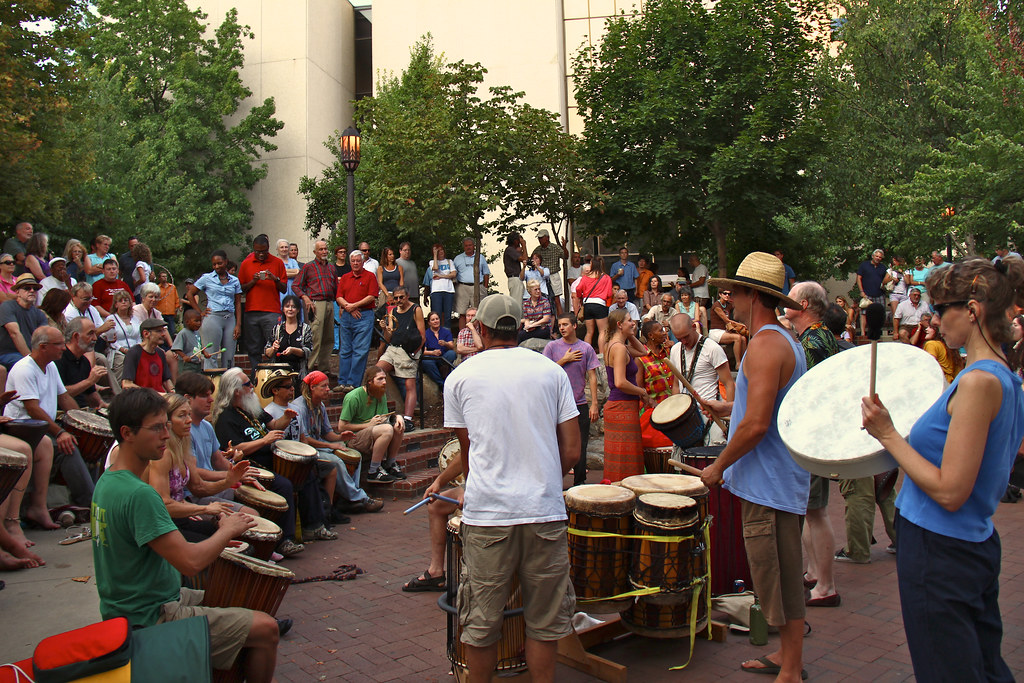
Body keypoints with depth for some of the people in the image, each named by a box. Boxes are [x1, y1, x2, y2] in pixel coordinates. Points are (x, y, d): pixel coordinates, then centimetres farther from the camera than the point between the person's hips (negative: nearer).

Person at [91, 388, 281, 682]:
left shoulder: (107, 480, 4)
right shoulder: (139, 494, -27)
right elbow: (190, 563, -30)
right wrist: (228, 530, -13)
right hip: (151, 619, -10)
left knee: (238, 611, 24)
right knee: (265, 629, -5)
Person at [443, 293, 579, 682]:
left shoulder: (460, 377, 5)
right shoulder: (551, 371, 6)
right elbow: (571, 452, 4)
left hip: (487, 516, -1)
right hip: (545, 512, 1)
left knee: (481, 623, 11)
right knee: (544, 621, 12)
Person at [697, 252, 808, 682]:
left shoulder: (765, 344, -19)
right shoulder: (784, 341, 13)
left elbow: (756, 425, -25)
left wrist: (718, 466, -14)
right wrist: (727, 408, 20)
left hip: (769, 484, -10)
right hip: (777, 481, 10)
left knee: (779, 580, 0)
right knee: (783, 577, 18)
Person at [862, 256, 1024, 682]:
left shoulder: (978, 381, -22)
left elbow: (949, 491, -23)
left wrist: (888, 435, -17)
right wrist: (899, 436, 14)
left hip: (940, 554, -10)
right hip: (977, 546, 10)